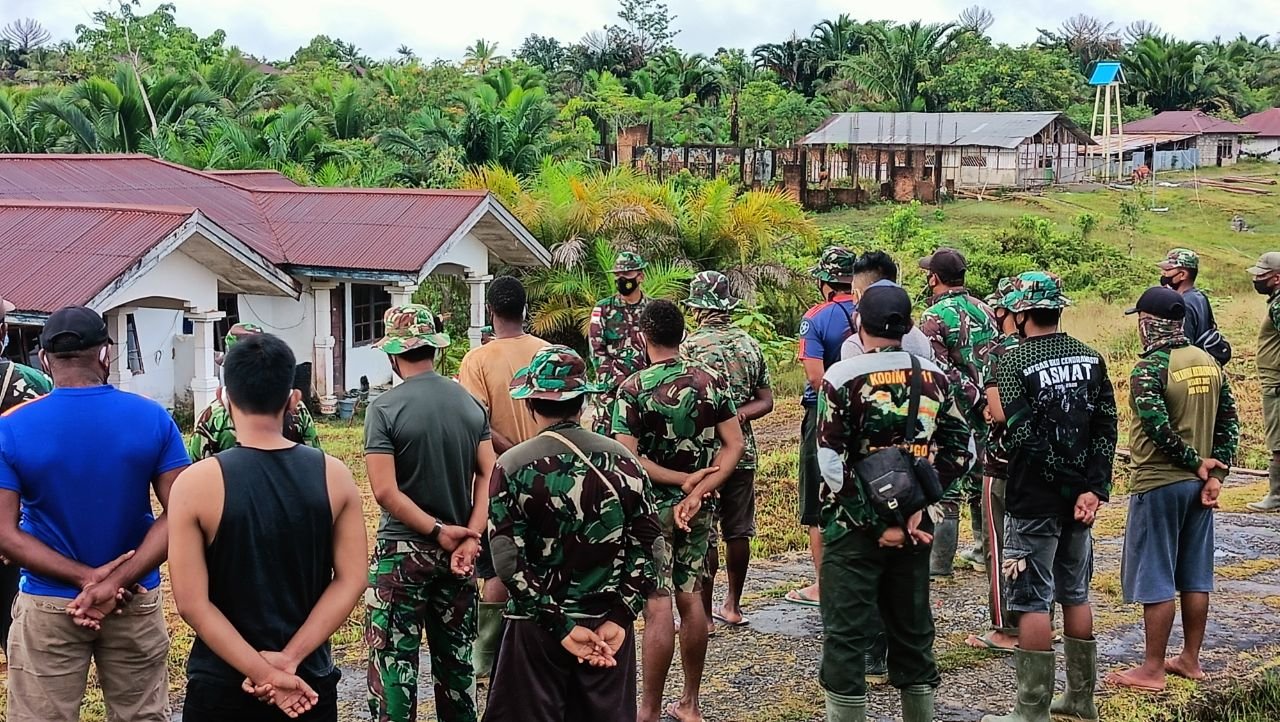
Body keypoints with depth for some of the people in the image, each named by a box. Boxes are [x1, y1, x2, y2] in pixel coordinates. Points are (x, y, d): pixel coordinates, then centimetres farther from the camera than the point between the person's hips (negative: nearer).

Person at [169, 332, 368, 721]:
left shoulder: (195, 484, -14)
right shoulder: (334, 476, -7)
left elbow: (192, 603, -16)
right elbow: (351, 581, -8)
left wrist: (264, 672, -14)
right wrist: (289, 659, -11)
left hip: (222, 687, -2)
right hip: (310, 683, 2)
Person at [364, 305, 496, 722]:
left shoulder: (385, 408, -12)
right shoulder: (470, 403, 2)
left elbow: (385, 492, -17)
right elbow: (488, 475, -3)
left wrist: (437, 531, -12)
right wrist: (471, 537, -9)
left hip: (402, 552, -5)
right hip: (454, 552, 5)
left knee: (394, 659, 2)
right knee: (456, 656, 15)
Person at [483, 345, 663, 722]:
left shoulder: (513, 466, -10)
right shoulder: (623, 461, -1)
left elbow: (509, 561, -15)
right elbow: (650, 549, -4)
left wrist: (561, 626, -12)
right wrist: (618, 619, -6)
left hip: (539, 629, -3)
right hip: (610, 626, 3)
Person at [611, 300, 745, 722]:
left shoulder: (633, 389, -12)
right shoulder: (710, 381, -1)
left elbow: (627, 458, -17)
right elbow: (734, 445, -4)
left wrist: (682, 480, -11)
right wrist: (698, 491, -10)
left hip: (653, 509, -4)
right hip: (698, 510, 5)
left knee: (658, 608, -3)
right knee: (690, 599, 13)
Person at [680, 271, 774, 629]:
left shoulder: (691, 347, -12)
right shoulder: (749, 344, 5)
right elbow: (766, 401, 5)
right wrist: (736, 416, -4)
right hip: (743, 451, 5)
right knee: (738, 531, 14)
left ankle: (703, 613, 7)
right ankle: (732, 606, 24)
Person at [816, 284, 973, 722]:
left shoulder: (842, 378, -12)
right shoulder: (934, 377, 2)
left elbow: (833, 465, -17)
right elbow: (961, 451, 3)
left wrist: (878, 525, -12)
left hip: (853, 526, -4)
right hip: (915, 526, 5)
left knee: (846, 635, 3)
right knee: (913, 629, 17)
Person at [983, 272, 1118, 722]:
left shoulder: (1015, 362, -13)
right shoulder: (1091, 358, 5)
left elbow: (1022, 433, -22)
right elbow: (1107, 427, 0)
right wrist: (1093, 489, -3)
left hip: (1034, 499, -6)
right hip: (1080, 495, 6)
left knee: (1032, 601, -1)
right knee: (1076, 595, 17)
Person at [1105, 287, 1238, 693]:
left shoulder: (1150, 368, -16)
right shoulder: (1209, 363, 7)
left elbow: (1159, 428, -25)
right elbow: (1229, 422, 6)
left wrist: (1195, 461, -11)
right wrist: (1215, 472, 2)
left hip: (1158, 484, -7)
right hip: (1198, 484, 7)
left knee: (1155, 579, -1)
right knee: (1195, 576, 14)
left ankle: (1153, 671, 5)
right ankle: (1191, 660, 24)